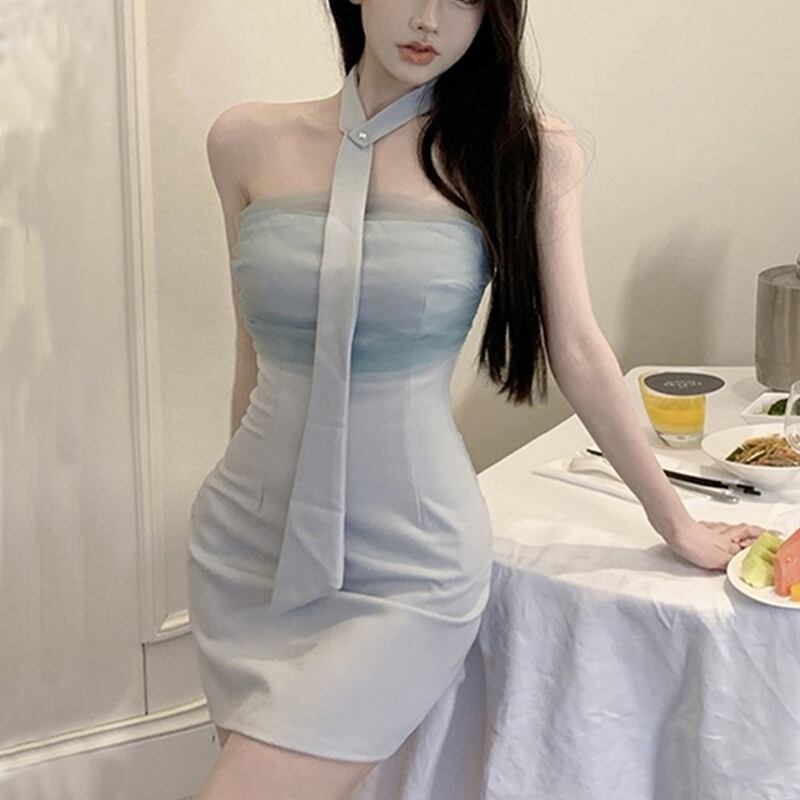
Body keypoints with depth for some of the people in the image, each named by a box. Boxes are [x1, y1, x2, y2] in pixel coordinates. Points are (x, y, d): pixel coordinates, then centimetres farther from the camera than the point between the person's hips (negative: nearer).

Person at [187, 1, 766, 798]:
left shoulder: (526, 154, -6)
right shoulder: (248, 142, 1)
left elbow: (576, 352, 1)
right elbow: (258, 352, 10)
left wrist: (676, 522, 7)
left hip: (406, 566, -3)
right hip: (249, 544, 4)